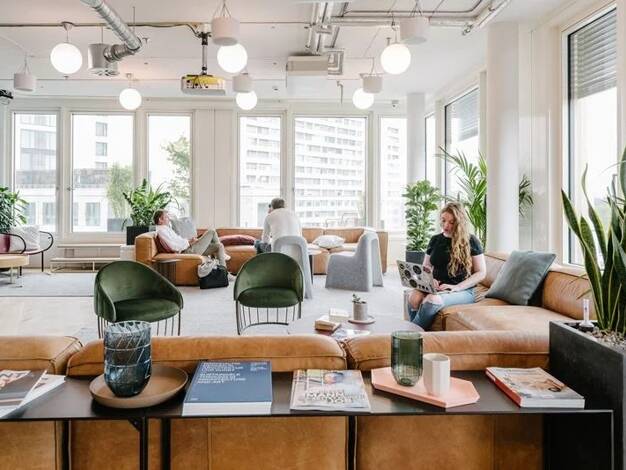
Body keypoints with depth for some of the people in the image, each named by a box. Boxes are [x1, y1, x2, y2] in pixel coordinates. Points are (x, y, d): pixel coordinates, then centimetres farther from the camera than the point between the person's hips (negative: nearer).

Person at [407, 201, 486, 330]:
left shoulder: (470, 241, 2)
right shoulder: (435, 240, 15)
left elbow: (481, 272, 0)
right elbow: (425, 268, 20)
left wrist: (456, 287, -13)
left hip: (463, 291, -3)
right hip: (436, 287, 4)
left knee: (432, 300, -36)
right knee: (414, 297, -32)